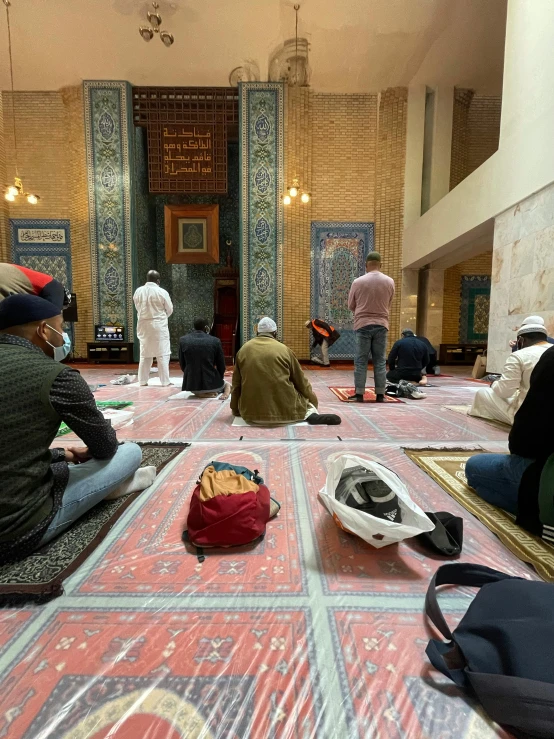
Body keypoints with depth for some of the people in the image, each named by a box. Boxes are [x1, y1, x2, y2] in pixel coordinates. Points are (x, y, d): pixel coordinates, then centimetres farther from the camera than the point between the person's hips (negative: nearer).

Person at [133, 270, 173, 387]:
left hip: (143, 326, 4)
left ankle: (143, 381, 18)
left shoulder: (138, 291, 0)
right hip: (158, 326, -4)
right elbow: (169, 310, -1)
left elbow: (137, 308, 7)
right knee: (162, 354, 2)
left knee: (144, 354, 15)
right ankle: (165, 381, 3)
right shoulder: (162, 292, -11)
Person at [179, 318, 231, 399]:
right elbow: (221, 366, -1)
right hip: (211, 383, -3)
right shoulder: (215, 341, -8)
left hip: (191, 384, 3)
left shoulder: (183, 340, -2)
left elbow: (182, 365, 5)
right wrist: (219, 380, 17)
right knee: (226, 384, 31)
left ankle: (200, 392, 7)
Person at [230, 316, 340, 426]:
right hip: (284, 409, 0)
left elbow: (236, 384, 13)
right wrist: (313, 399, 27)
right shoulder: (283, 349, 2)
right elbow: (301, 381, 10)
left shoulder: (243, 350, 7)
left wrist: (235, 410, 27)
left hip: (251, 411, 1)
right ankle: (309, 414, -5)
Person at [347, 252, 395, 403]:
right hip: (381, 325, 2)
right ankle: (380, 395, 9)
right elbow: (388, 305, 14)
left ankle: (359, 394, 4)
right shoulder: (389, 282, 2)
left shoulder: (358, 282, -4)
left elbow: (351, 306, 6)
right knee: (380, 361, 6)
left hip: (363, 324, -2)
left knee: (361, 361, 2)